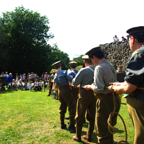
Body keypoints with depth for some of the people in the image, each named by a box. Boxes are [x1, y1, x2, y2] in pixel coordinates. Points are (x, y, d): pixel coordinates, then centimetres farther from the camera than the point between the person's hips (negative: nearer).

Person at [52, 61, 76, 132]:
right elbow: (70, 79, -20)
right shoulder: (64, 72, -10)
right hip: (66, 91, -7)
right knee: (72, 107, -2)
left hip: (60, 91, 7)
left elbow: (56, 84, 11)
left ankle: (62, 124, 22)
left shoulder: (55, 75, 8)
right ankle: (71, 125, -4)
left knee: (62, 107, 16)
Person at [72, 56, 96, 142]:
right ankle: (89, 136, 25)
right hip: (95, 94, 5)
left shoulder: (83, 71, -13)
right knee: (92, 116, 15)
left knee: (80, 116, 9)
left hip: (84, 94, -4)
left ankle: (78, 136, 18)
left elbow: (74, 83, -12)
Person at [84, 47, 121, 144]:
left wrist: (90, 86, -3)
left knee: (102, 130, 5)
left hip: (105, 100, -9)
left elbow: (98, 89, -23)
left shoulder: (99, 68, -16)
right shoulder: (111, 66, 9)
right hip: (115, 99, 9)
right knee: (109, 127, 24)